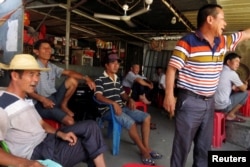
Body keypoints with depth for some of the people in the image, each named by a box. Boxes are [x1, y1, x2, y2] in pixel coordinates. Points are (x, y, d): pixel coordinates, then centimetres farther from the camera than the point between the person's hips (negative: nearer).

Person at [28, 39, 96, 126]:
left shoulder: (52, 66, 11)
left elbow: (68, 72, 4)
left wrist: (86, 78, -10)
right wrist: (42, 99, -30)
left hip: (54, 98, 8)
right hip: (42, 103, -7)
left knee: (72, 80, -5)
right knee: (70, 121, -23)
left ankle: (63, 105, 7)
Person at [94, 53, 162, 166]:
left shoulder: (117, 79, 18)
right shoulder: (100, 80, -7)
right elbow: (98, 96, -20)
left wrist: (130, 99, 0)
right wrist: (113, 103, -32)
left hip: (121, 107, 9)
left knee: (146, 117, -3)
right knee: (131, 122, -31)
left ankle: (146, 147, 0)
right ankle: (144, 151, -13)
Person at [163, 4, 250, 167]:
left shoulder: (223, 42, 9)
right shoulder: (187, 42, -13)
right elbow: (172, 68, -14)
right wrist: (169, 95, -19)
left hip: (209, 102, 7)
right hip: (189, 101, -7)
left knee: (205, 145, 19)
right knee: (183, 144, 4)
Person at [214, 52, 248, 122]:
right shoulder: (232, 73, -10)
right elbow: (243, 89, 4)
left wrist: (234, 87, 24)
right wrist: (246, 84, 25)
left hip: (212, 104, 8)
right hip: (222, 106, -8)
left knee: (232, 91, 28)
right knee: (245, 93, 9)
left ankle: (229, 113, 22)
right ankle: (230, 115, 13)